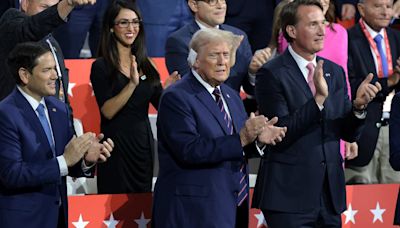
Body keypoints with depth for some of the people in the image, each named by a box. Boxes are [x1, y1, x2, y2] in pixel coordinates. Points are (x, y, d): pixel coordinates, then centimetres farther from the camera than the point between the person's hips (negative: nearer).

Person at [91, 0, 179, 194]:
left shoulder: (145, 64, 9)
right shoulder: (101, 66, -6)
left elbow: (162, 104, 9)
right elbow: (107, 111, -17)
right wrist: (132, 84, -28)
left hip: (144, 142, 5)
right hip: (117, 144, -5)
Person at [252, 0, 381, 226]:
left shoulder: (335, 72, 11)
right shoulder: (272, 74, -8)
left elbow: (348, 133, 11)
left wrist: (358, 105, -10)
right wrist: (318, 99, -25)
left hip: (330, 193, 6)